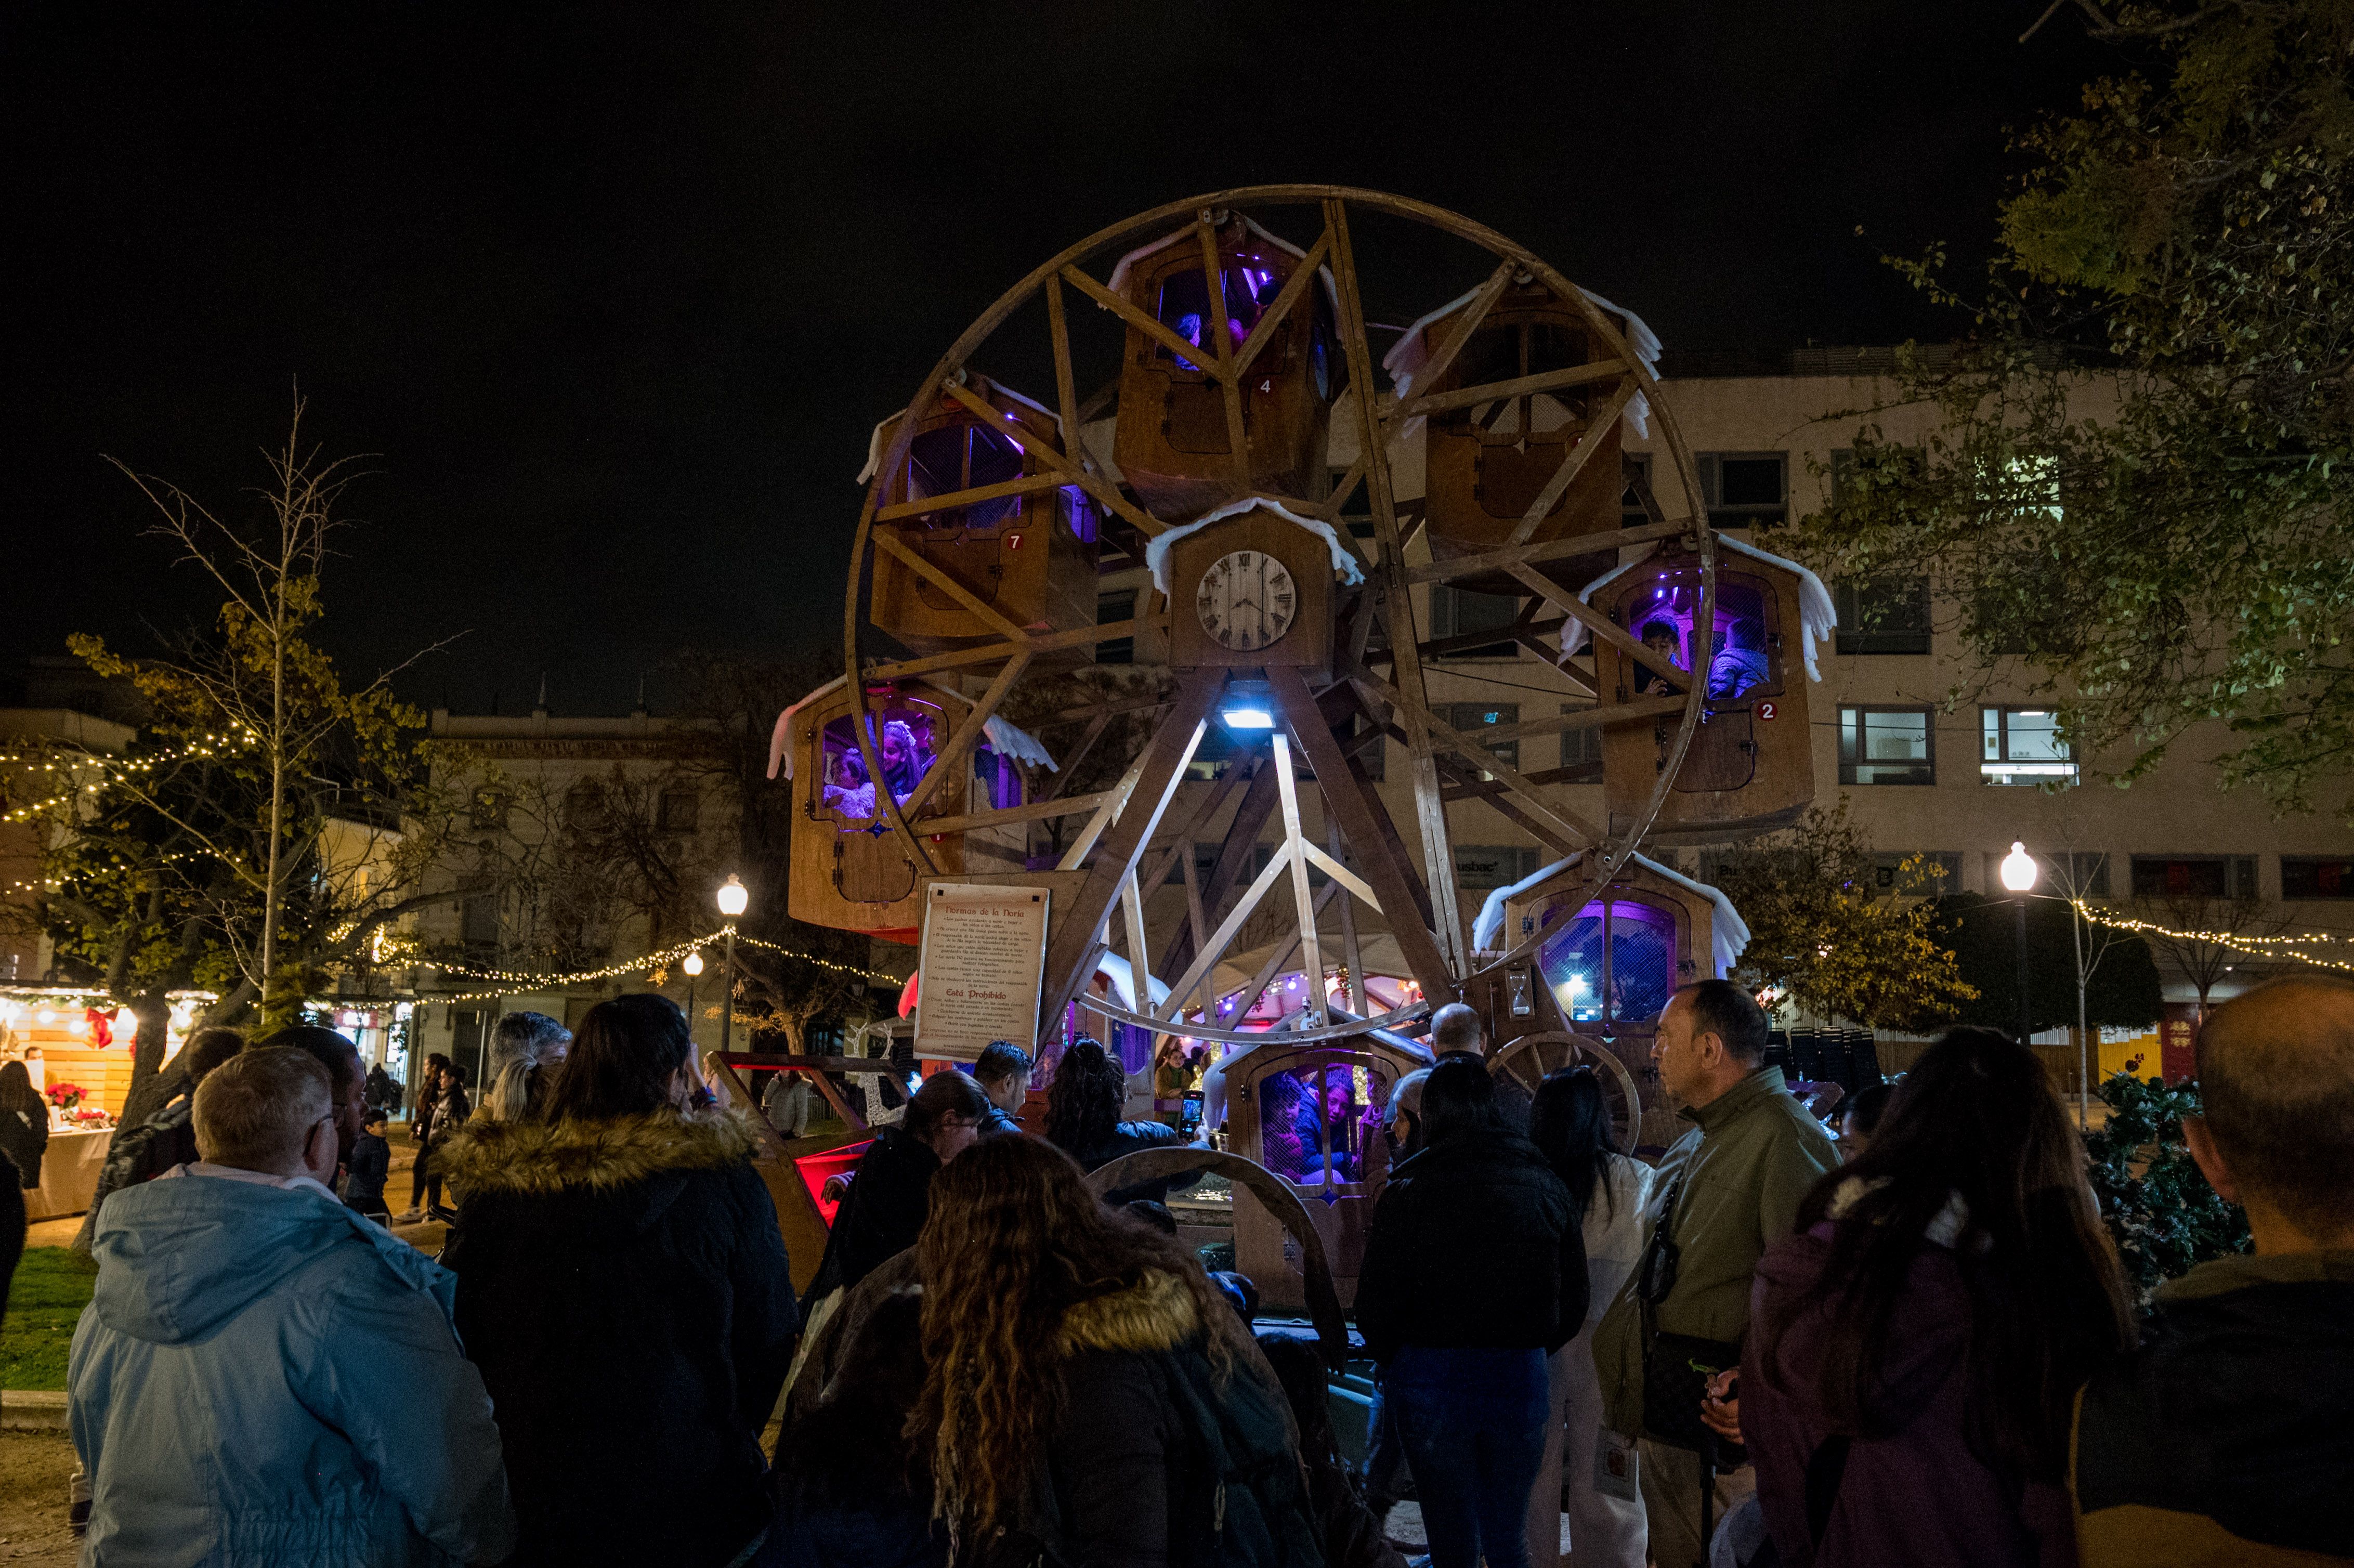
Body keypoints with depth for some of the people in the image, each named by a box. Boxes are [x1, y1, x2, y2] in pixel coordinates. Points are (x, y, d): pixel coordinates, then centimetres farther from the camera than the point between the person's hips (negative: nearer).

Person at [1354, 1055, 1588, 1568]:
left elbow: (1375, 1308, -9)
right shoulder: (1545, 1186, 0)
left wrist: (1392, 1363, 9)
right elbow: (1573, 1305, 6)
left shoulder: (1407, 1192, -11)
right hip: (1521, 1376, 3)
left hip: (1433, 1381, -3)